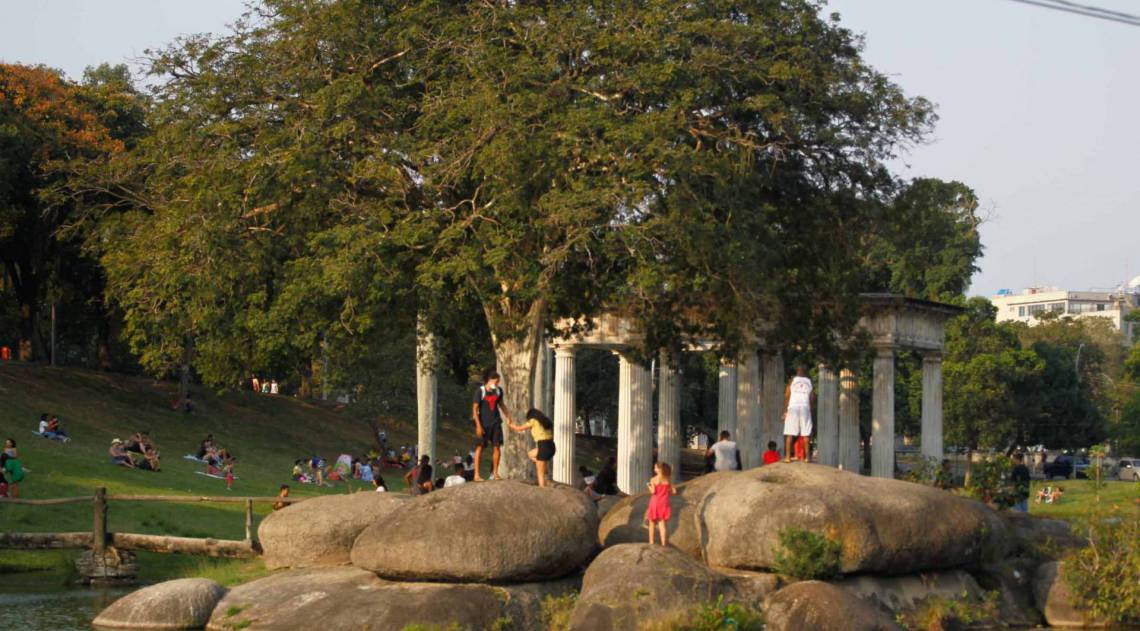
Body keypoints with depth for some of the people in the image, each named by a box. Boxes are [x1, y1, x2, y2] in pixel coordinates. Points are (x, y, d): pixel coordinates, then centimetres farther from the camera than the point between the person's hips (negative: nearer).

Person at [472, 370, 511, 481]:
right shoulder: (480, 391, -13)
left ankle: (495, 473, 13)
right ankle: (476, 474, -2)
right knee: (479, 447, -3)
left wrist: (507, 415, 9)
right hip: (483, 424, -5)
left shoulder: (498, 390, 3)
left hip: (495, 422, 5)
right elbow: (475, 409, -12)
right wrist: (478, 425, -17)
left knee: (497, 447, 3)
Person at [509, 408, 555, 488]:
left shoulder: (533, 421, 1)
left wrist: (510, 424, 28)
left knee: (541, 475, 1)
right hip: (551, 446, 7)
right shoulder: (547, 421, 20)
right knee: (530, 454, 28)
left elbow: (519, 428, 9)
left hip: (543, 447, -7)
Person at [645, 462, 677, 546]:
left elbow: (653, 491, -19)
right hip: (664, 503, 3)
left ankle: (651, 541, 15)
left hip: (655, 503, -3)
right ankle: (663, 542, -2)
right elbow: (674, 491, 1)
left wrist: (649, 486, 2)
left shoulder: (653, 480, -11)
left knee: (652, 523, 12)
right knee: (662, 523, 6)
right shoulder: (668, 480, 1)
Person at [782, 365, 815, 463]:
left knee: (790, 433, -3)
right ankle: (806, 456, 1)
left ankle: (787, 456, -10)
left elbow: (787, 396, 1)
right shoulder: (809, 382, 13)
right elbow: (812, 397, 9)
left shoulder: (792, 380, 8)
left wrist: (785, 411, 3)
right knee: (805, 433, 4)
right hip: (805, 407, 1)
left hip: (793, 407, -1)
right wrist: (810, 408, 20)